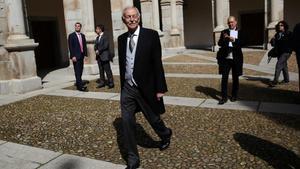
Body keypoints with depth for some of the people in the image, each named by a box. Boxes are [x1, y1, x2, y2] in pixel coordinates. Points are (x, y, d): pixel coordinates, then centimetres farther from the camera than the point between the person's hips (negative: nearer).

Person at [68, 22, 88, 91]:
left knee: (80, 71, 9)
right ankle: (81, 86, -12)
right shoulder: (71, 36, -3)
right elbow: (70, 47, -8)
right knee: (77, 71, -9)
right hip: (75, 56, -6)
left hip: (81, 56, 6)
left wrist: (85, 54, 7)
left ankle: (78, 84, 19)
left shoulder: (83, 35, 14)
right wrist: (73, 56, -15)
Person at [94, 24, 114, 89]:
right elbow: (96, 46, 16)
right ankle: (102, 82, 16)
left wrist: (99, 51, -12)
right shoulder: (97, 38, 18)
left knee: (107, 70, -4)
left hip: (104, 56, -7)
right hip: (99, 56, 8)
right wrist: (96, 50, -5)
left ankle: (111, 83, 3)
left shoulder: (105, 36, -7)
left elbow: (106, 46, -15)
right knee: (101, 70, 10)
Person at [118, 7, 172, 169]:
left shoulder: (151, 35, -9)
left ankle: (165, 134, 47)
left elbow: (157, 63, -11)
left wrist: (160, 88, -12)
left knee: (153, 119, 12)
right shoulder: (121, 39, 5)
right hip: (127, 88, 4)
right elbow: (122, 64, 13)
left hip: (145, 88, -3)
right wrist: (123, 85, 16)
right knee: (127, 122, 1)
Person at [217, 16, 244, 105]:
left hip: (236, 59, 0)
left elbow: (242, 43, -8)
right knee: (224, 78, -3)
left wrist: (234, 40, -24)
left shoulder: (240, 32, 5)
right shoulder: (224, 32, 9)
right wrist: (224, 39, -19)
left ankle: (234, 95, 23)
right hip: (225, 58, 1)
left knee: (235, 78, 10)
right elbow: (219, 43, 1)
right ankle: (224, 97, 2)